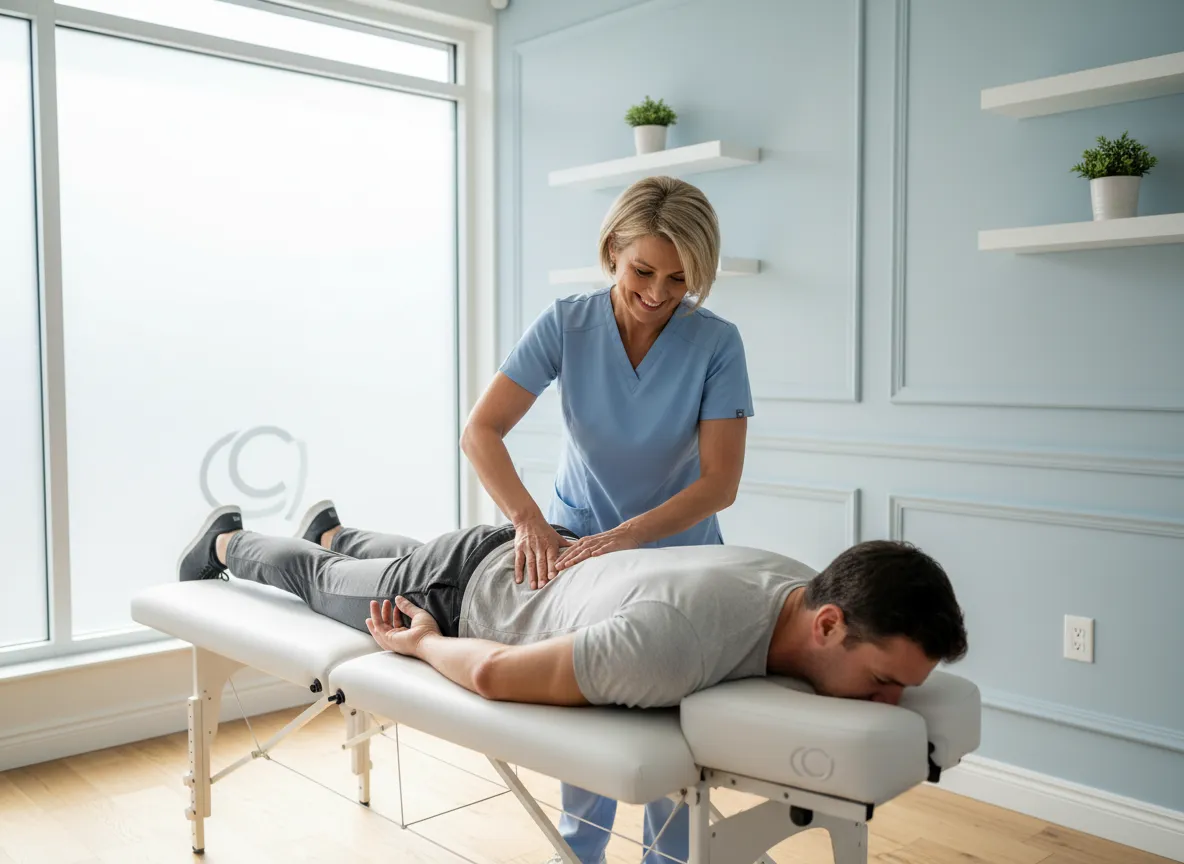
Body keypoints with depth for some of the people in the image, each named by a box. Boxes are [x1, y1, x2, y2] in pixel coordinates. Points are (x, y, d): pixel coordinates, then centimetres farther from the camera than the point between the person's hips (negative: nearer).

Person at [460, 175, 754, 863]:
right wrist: (530, 520, -33)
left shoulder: (717, 343, -19)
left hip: (675, 551, -1)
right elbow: (481, 430, -18)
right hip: (573, 544, 1)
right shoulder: (567, 323, -15)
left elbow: (719, 483, -21)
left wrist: (621, 539, -32)